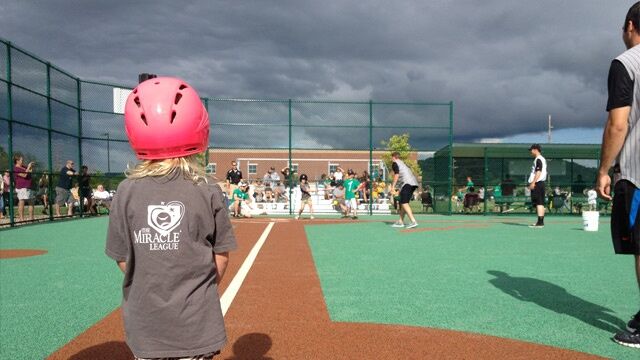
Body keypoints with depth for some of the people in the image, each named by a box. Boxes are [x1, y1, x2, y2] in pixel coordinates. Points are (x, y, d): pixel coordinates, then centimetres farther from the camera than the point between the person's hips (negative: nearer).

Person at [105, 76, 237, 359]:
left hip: (145, 322, 2)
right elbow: (222, 256, -4)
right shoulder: (208, 192, -10)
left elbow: (123, 259, -1)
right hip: (196, 322, -1)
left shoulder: (126, 192, -8)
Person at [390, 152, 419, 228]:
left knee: (404, 203, -14)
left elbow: (397, 175, -8)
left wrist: (393, 186, -7)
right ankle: (401, 222, 19)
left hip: (407, 183, -9)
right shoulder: (403, 163, 30)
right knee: (402, 203, 15)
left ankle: (413, 221, -25)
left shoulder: (395, 163, 6)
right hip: (413, 183, 9)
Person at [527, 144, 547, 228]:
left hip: (537, 183, -10)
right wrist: (532, 183, 24)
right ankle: (541, 222, 15)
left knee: (539, 203, -12)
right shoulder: (542, 159, 21)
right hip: (540, 183, 10)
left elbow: (538, 172, -19)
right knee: (540, 203, 11)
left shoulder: (538, 159, -10)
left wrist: (533, 182, -22)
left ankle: (540, 222, -14)